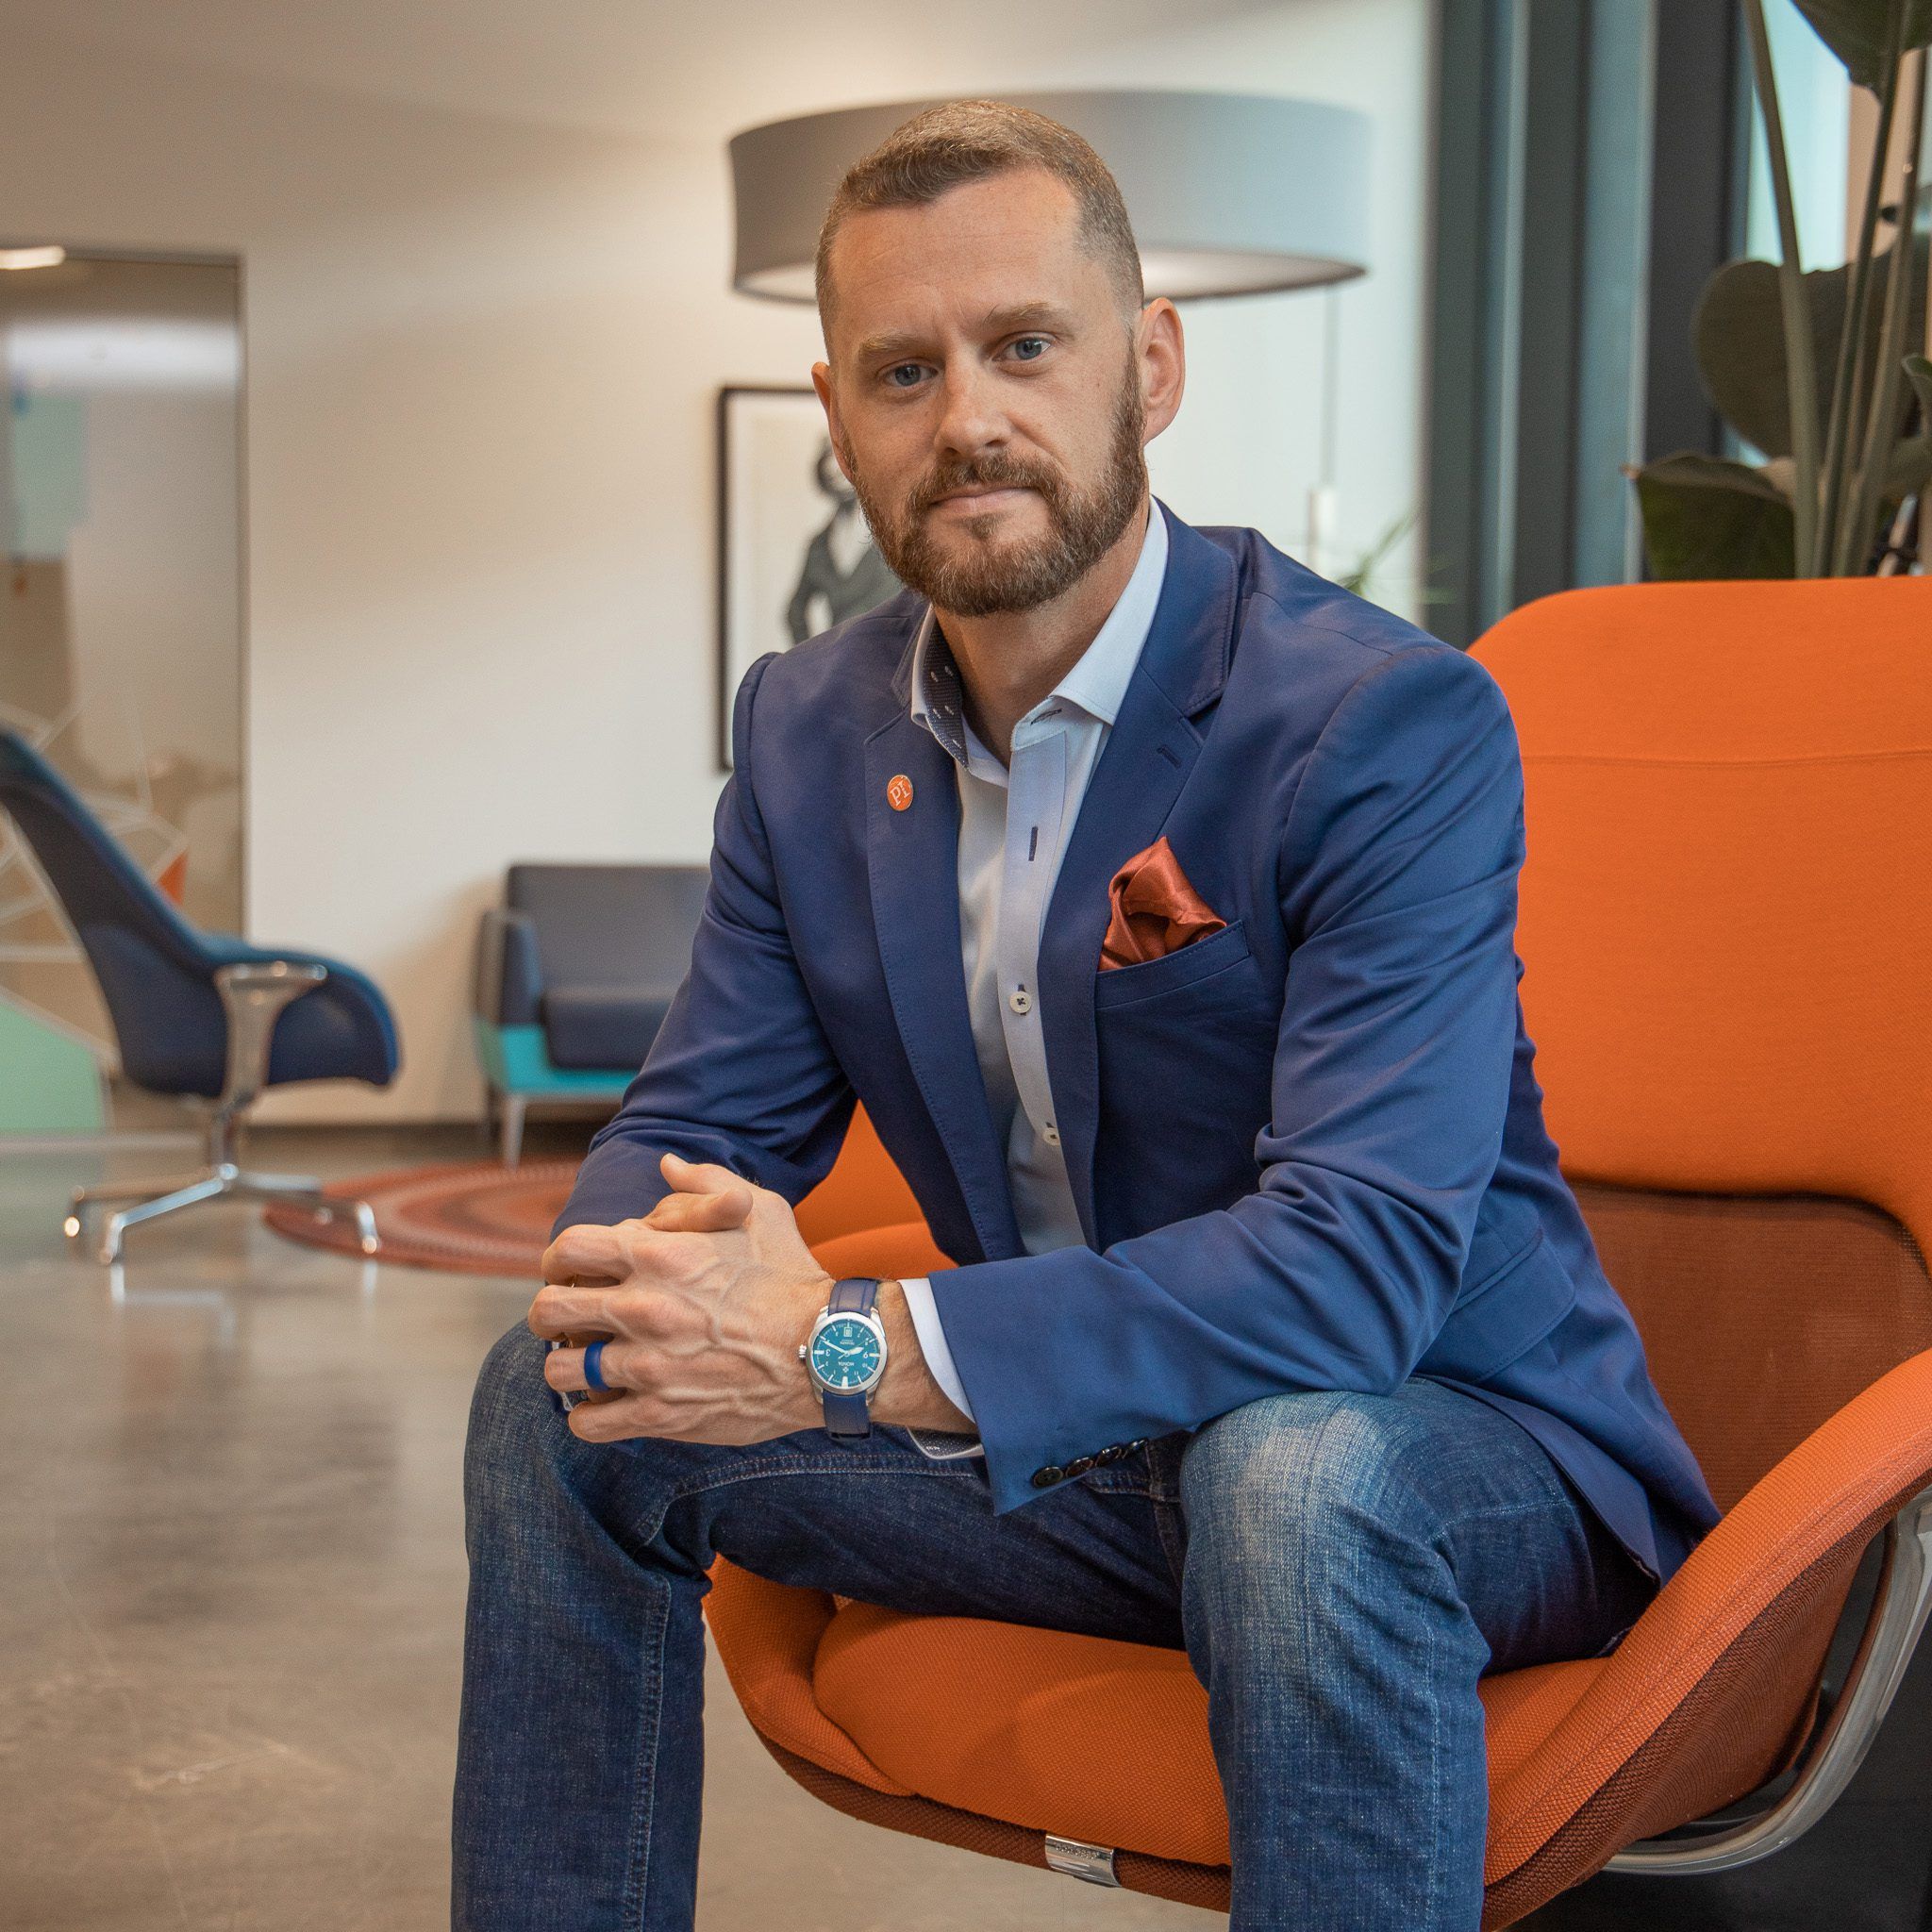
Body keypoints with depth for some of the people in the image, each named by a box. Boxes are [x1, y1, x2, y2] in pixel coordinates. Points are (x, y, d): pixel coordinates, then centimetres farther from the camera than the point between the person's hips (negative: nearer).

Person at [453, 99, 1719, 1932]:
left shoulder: (1389, 722, -21)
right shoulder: (809, 726, 1)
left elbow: (1366, 1254, -31)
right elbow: (696, 1123, 5)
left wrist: (850, 1354, -36)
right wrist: (658, 1283, -22)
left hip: (1446, 1438, -5)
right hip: (1066, 1440, 6)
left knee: (1298, 1477, -39)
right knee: (560, 1401, -5)